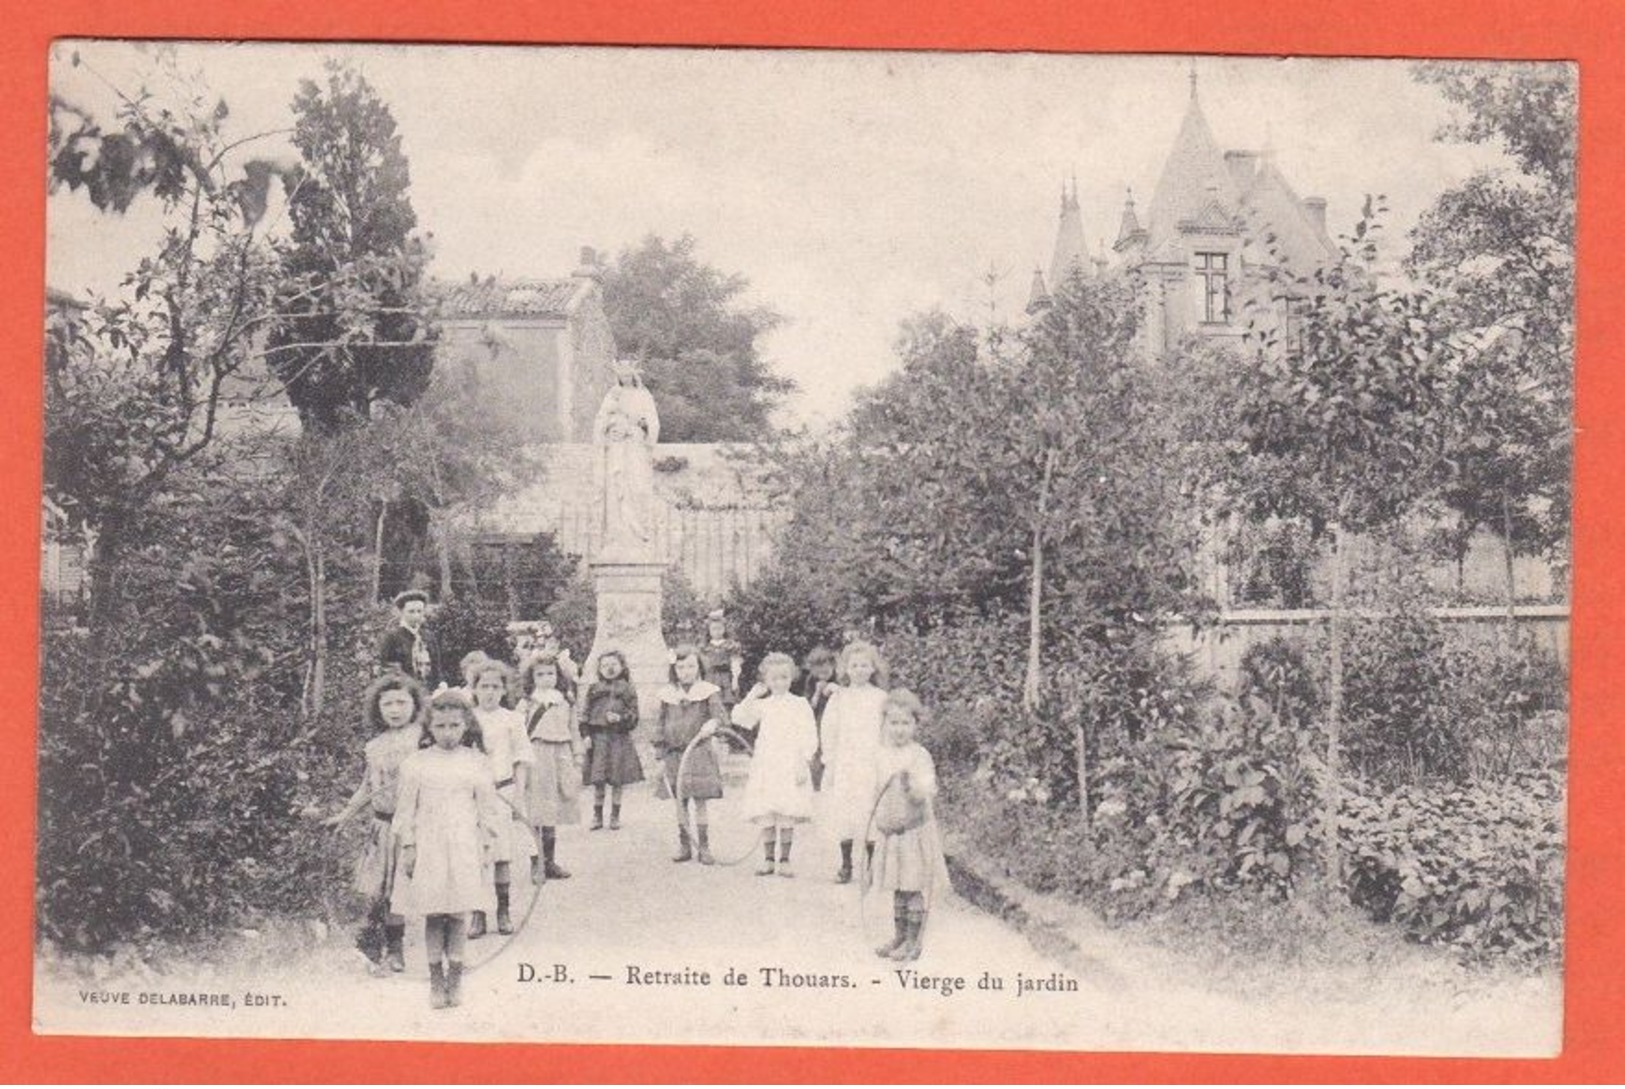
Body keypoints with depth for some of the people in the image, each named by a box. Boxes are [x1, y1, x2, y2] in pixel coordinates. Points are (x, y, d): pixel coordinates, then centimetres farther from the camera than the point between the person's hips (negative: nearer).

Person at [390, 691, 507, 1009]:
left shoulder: (476, 763, 2)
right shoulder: (416, 764, 0)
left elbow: (487, 807, 6)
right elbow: (406, 808, 3)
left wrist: (485, 848, 2)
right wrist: (408, 847, -1)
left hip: (464, 847, 0)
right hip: (428, 846, 0)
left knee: (458, 914, 3)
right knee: (432, 916, 3)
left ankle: (454, 978, 13)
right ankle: (436, 980, 11)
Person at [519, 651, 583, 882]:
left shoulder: (564, 704, 11)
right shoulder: (526, 705, -1)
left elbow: (574, 733, 15)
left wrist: (578, 761, 11)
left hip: (561, 759, 4)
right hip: (537, 757, -4)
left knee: (554, 815, 10)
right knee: (537, 816, -7)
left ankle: (549, 862, 19)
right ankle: (536, 865, -3)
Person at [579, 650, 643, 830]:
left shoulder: (627, 690, 4)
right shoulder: (593, 689, 6)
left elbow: (634, 714, 2)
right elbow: (585, 713, 5)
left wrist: (621, 718, -17)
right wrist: (586, 734, -4)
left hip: (619, 738, 0)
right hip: (598, 737, 0)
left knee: (617, 781, 4)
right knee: (597, 780, -1)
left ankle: (615, 816, 15)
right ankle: (597, 816, 9)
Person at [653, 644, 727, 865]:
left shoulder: (708, 691, -1)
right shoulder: (667, 695, 8)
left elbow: (720, 713, -12)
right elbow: (660, 725, 11)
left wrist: (713, 723, -36)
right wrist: (661, 755, 8)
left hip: (698, 752, -3)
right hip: (674, 754, 3)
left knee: (700, 802, -3)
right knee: (680, 803, 8)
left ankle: (704, 847, 4)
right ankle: (684, 846, 16)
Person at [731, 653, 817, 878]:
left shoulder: (800, 705, 2)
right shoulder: (762, 705, 10)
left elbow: (809, 737, 0)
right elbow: (739, 718, -3)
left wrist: (804, 764, -7)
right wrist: (752, 695, -8)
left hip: (791, 767, -2)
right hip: (765, 766, 2)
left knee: (787, 817, -2)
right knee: (766, 817, 3)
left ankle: (784, 860, 6)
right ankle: (768, 859, 11)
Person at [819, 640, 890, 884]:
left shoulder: (880, 697, 3)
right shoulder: (838, 697, 5)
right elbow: (829, 731, 6)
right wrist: (829, 763, 1)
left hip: (872, 764, -1)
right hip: (844, 763, 1)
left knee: (870, 812, -4)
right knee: (842, 813, 1)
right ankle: (845, 865, 13)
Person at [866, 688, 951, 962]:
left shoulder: (919, 756, -13)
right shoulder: (882, 755, 7)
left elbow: (928, 793, -22)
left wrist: (913, 788, -41)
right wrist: (874, 810, 20)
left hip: (915, 828, -6)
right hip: (890, 830, 6)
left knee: (916, 886, -1)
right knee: (897, 886, 14)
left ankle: (914, 941, 6)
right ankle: (900, 935, 23)